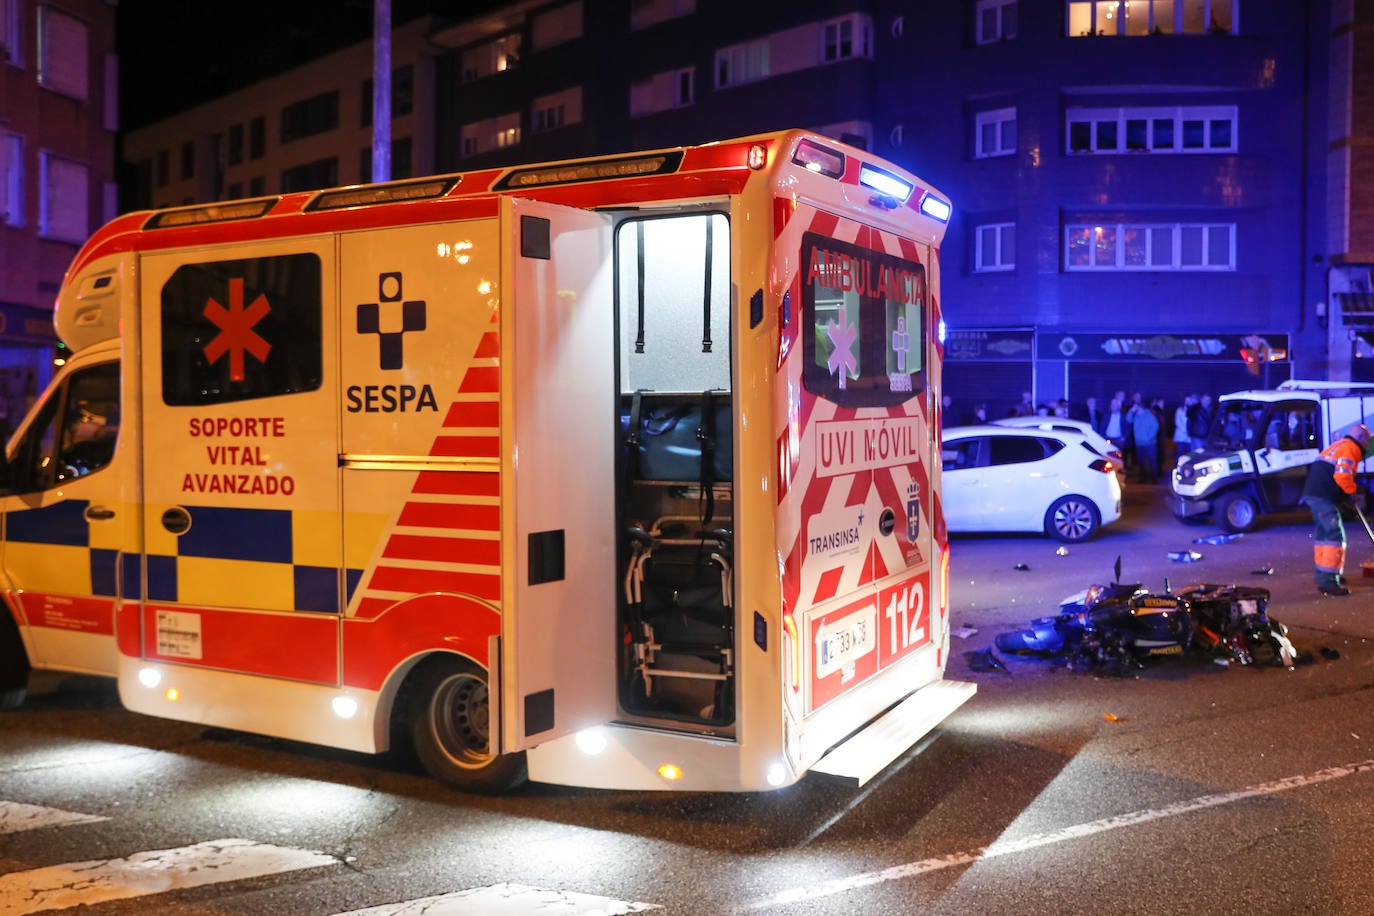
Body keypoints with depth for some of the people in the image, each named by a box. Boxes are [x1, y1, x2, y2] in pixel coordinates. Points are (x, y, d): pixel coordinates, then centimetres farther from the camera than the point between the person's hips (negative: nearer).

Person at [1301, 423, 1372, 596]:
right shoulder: (1351, 449, -6)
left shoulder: (1336, 446, 24)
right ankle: (1329, 581, -16)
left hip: (1312, 493, 10)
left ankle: (1323, 575, 30)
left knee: (1323, 534, 20)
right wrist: (1350, 493, -2)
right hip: (1323, 497, -10)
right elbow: (1342, 476, -19)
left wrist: (1345, 494, 20)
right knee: (1336, 535, -11)